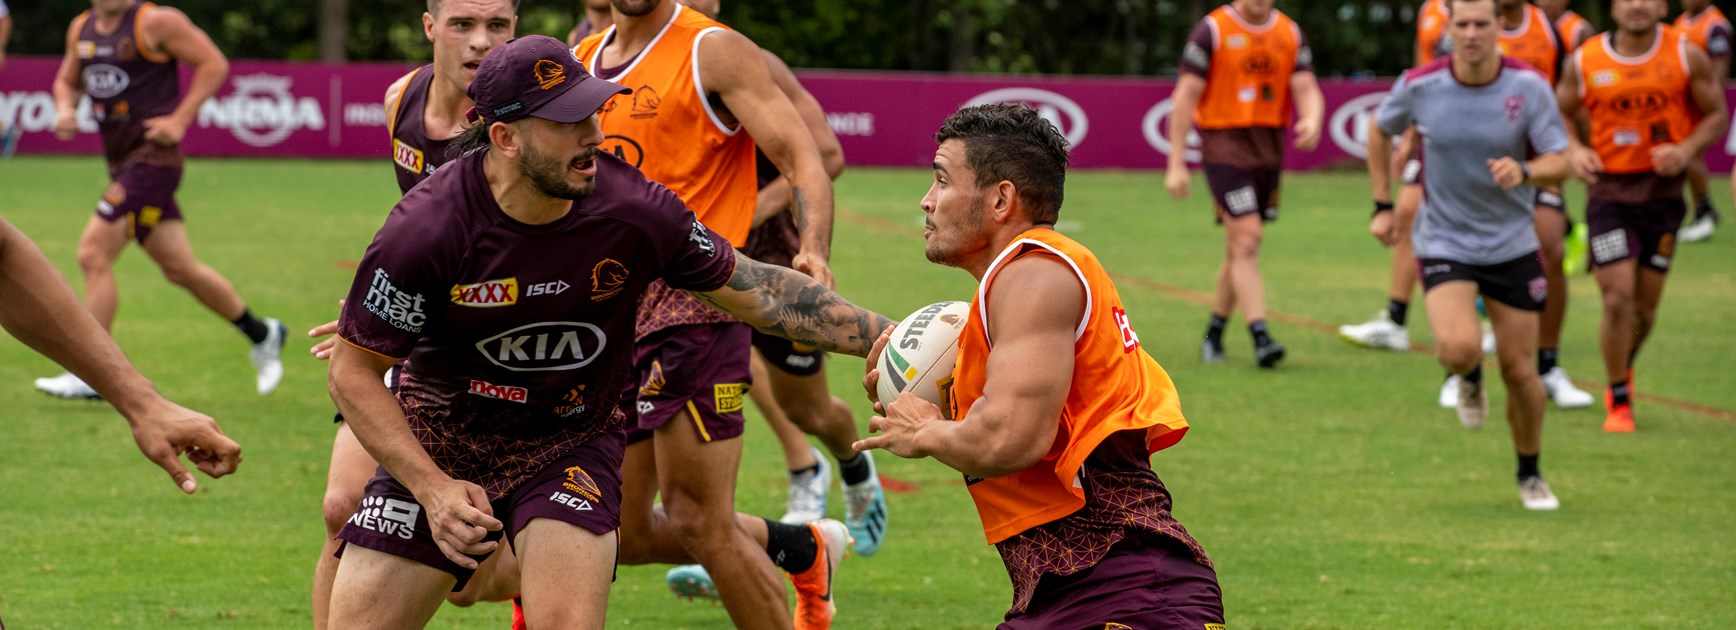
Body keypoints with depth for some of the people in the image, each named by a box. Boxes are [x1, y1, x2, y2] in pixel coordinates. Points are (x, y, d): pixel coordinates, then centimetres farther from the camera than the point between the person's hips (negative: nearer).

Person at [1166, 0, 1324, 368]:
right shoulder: (1213, 30, -6)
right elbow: (1186, 95, -6)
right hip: (1225, 148, -5)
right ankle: (1260, 338, -21)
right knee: (1247, 240, -16)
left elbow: (1307, 89, 3)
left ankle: (1214, 334, 25)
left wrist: (1313, 120, -22)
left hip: (1270, 152, 5)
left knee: (1240, 250, 11)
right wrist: (1176, 164, -9)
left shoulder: (1290, 34, 8)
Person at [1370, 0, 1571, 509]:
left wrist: (1524, 171, -34)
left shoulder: (1530, 85, -12)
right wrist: (1383, 205, 9)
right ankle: (1469, 380, 15)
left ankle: (1530, 475, 27)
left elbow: (1559, 163, -12)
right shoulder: (1419, 86, -10)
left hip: (1512, 244, 1)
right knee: (1461, 348, -24)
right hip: (1444, 242, -1)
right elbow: (1381, 131, 10)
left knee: (1518, 368, 3)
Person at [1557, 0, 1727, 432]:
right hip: (1608, 190, -1)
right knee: (1618, 299, -10)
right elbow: (1560, 113, 11)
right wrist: (1575, 149, -9)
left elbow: (1717, 114, 5)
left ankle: (1625, 368, 39)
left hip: (1662, 190, 1)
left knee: (1646, 304, 8)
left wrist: (1686, 150, -13)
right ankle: (1619, 401, 6)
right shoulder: (1584, 62, -2)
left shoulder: (1687, 58, -3)